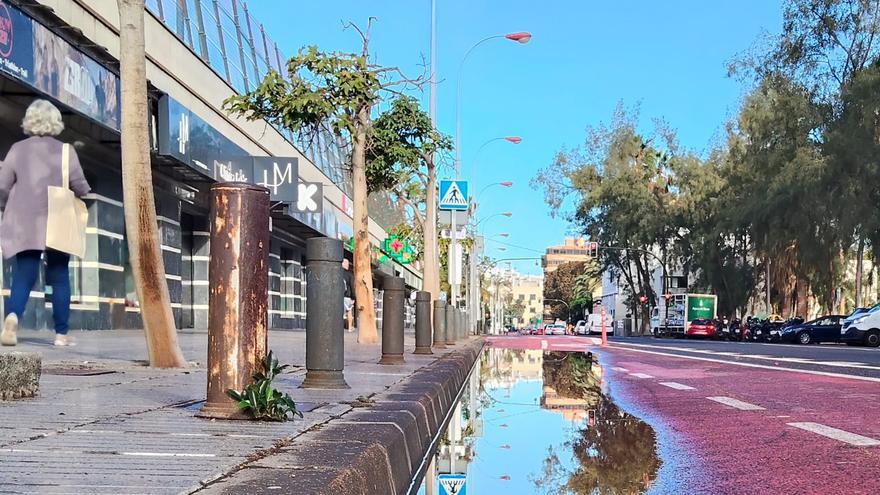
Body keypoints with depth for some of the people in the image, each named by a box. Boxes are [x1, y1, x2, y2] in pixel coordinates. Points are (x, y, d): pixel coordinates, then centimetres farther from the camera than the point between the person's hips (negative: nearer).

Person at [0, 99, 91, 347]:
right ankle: (61, 333, 9)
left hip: (25, 223, 1)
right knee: (60, 278, 8)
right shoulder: (65, 150, -3)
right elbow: (81, 188, -4)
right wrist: (83, 191, 18)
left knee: (23, 276, 2)